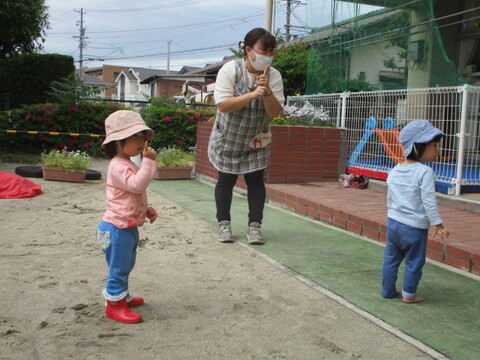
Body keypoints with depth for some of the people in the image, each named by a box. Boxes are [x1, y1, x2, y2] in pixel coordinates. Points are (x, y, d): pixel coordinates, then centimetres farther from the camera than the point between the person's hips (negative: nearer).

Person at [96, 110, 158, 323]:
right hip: (118, 228, -10)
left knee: (126, 266, 22)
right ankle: (114, 305, 10)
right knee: (118, 267, -1)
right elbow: (137, 185, -33)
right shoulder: (118, 166, -21)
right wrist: (148, 161, -30)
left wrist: (146, 209, 12)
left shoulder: (128, 164, 13)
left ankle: (123, 296, 38)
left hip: (129, 227, 10)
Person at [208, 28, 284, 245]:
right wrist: (253, 94, -36)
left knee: (256, 180, -1)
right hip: (227, 138, -2)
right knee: (226, 180, 5)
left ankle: (255, 226, 7)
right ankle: (224, 224, 18)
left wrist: (266, 91, -32)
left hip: (256, 141, 2)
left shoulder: (273, 75, -10)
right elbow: (223, 105, -27)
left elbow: (275, 112, -14)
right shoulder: (230, 70, -18)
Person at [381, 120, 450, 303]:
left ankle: (387, 290, 26)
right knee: (414, 262, 9)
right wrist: (437, 224, -13)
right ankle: (409, 295, 18)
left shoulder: (394, 171, 5)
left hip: (393, 222, 6)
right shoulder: (425, 172, -16)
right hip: (415, 227, -6)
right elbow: (429, 201, -19)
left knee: (391, 259, 16)